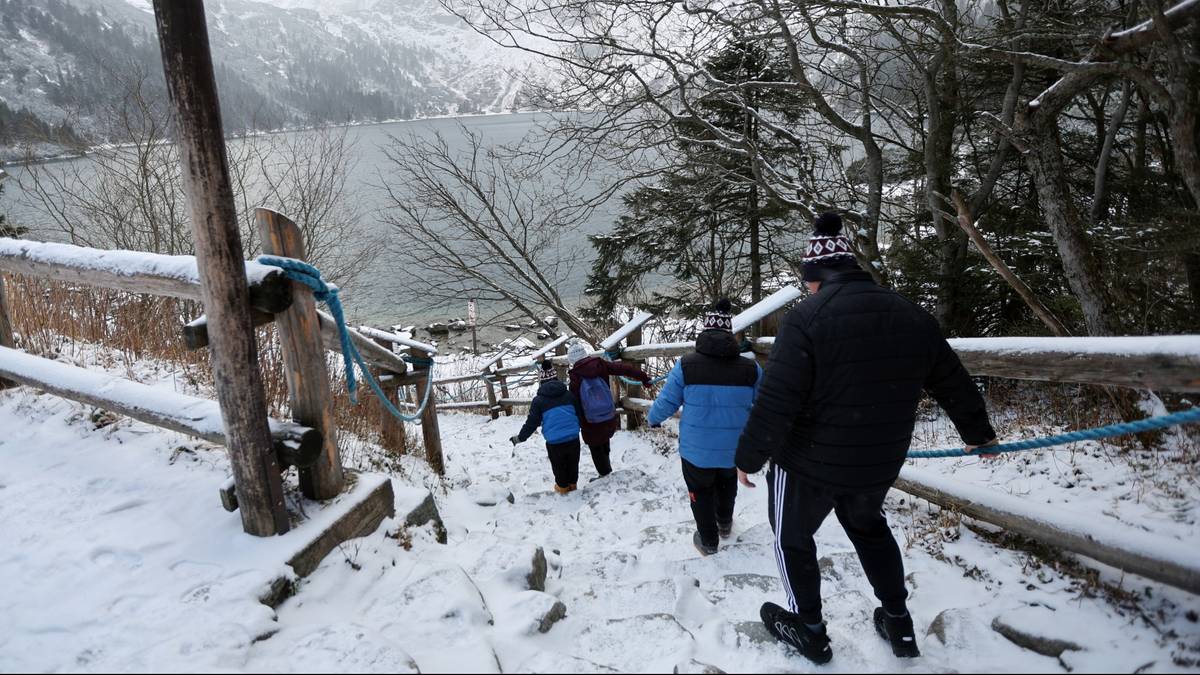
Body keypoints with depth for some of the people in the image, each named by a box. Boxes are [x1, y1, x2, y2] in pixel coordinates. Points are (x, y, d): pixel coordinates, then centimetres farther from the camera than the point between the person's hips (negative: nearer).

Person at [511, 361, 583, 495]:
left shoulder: (538, 400, -9)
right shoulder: (569, 394, 0)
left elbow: (532, 423, -6)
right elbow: (579, 414, 9)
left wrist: (520, 438, 7)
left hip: (554, 442, -2)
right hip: (573, 438, 3)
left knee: (558, 466, 19)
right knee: (573, 463, 22)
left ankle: (563, 487, 34)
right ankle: (573, 484, 38)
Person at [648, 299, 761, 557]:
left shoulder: (686, 365, -17)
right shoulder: (751, 369, -13)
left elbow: (666, 403, -9)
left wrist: (653, 419, 13)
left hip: (696, 450, -2)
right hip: (734, 449, 2)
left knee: (701, 492, 23)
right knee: (727, 484, 32)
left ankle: (708, 541, 36)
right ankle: (725, 524, 53)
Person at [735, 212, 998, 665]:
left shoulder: (807, 318, -20)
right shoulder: (912, 316, 0)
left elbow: (775, 403, -23)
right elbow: (952, 383, 11)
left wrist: (749, 457, -9)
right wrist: (977, 431, 28)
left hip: (808, 464, -5)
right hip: (878, 466, 6)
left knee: (792, 536, 20)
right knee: (868, 528, 32)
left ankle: (809, 630, 31)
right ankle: (899, 623, 37)